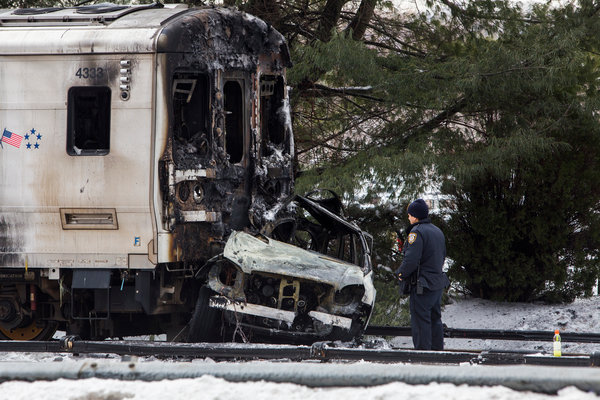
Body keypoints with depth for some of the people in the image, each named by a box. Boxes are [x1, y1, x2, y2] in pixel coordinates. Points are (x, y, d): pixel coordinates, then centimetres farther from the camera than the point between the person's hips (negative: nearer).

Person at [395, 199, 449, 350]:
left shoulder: (417, 232, -16)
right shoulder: (437, 231, 14)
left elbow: (411, 260, -23)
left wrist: (401, 273, -7)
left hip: (422, 286, -9)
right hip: (438, 283, 9)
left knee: (420, 321, -6)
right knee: (435, 320, 15)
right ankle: (437, 350, 20)